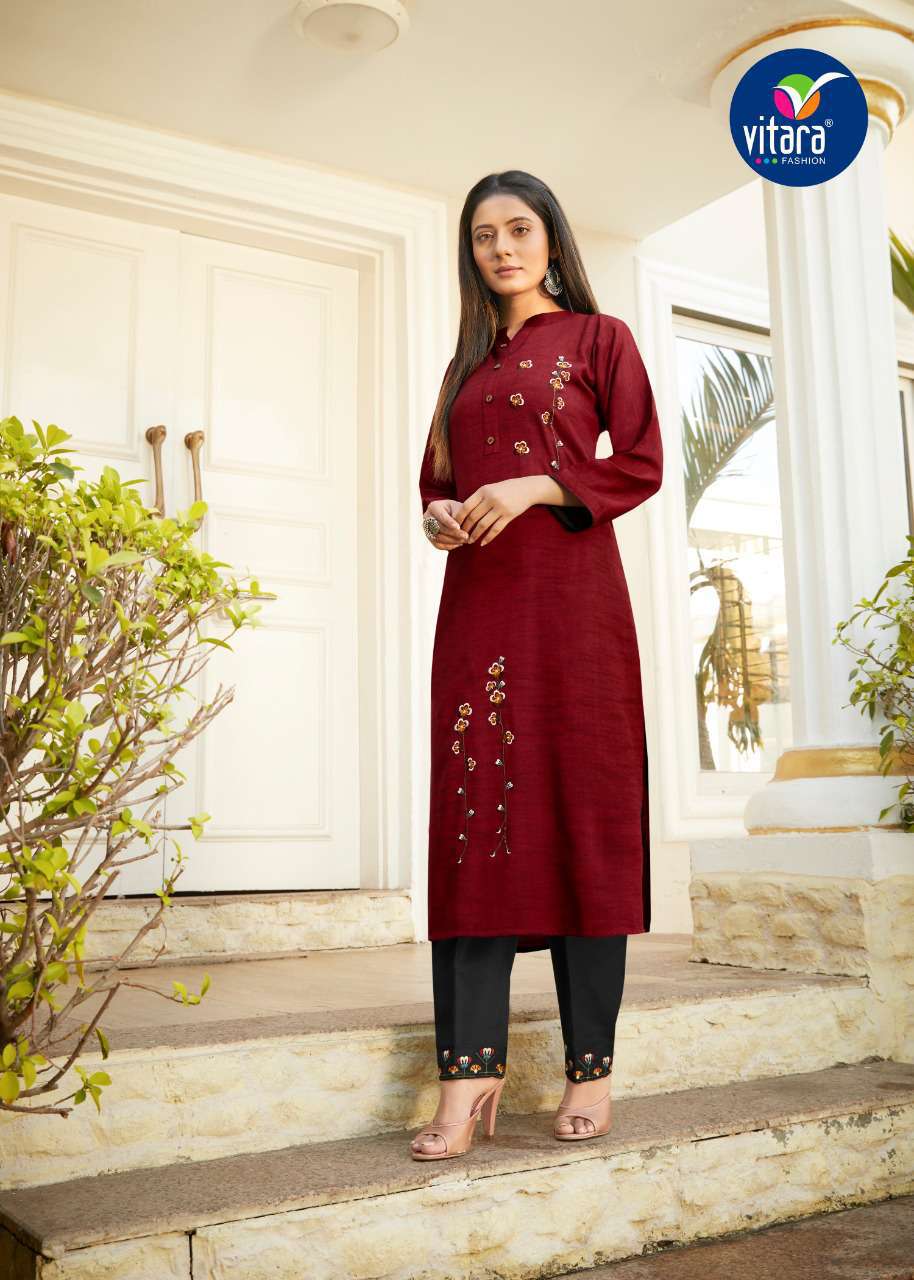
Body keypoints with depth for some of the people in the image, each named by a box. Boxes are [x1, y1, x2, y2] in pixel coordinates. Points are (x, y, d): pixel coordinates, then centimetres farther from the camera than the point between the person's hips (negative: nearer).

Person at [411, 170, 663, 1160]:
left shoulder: (598, 338, 10)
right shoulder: (467, 364, 24)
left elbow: (642, 464, 1)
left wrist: (536, 488, -13)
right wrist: (440, 515, 1)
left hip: (570, 594, -4)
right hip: (477, 602, 4)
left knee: (580, 806, -5)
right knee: (475, 812, -4)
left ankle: (591, 1065, 3)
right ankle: (470, 1067, -3)